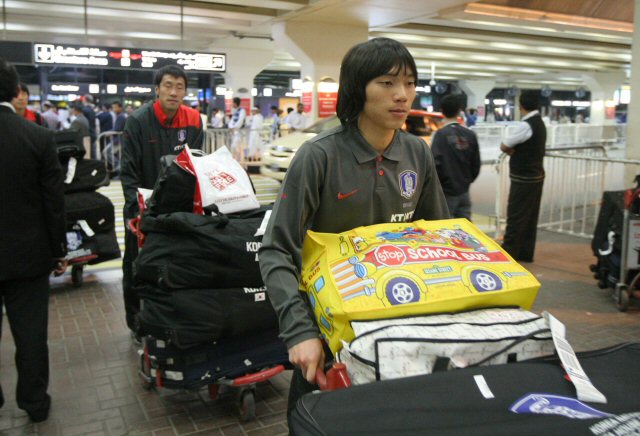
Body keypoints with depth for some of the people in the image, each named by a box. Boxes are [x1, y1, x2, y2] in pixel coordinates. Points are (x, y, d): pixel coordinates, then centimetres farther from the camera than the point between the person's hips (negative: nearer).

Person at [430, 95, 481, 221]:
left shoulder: (440, 134, -13)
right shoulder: (470, 135, 2)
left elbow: (435, 163, -18)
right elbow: (476, 165, 6)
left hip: (446, 192, -5)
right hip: (464, 191, 5)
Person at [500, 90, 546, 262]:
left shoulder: (525, 125, -19)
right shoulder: (540, 123, 11)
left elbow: (504, 146, -13)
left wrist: (512, 151, 5)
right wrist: (516, 151, 1)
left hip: (523, 178, -9)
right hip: (536, 175, 9)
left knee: (516, 217, -3)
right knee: (530, 217, 13)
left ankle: (508, 253, 4)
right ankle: (525, 253, 21)